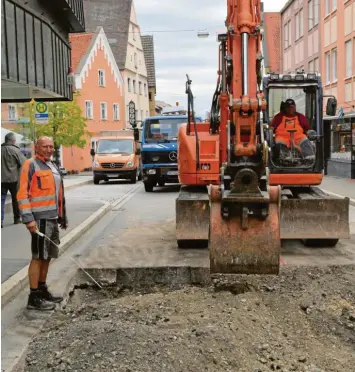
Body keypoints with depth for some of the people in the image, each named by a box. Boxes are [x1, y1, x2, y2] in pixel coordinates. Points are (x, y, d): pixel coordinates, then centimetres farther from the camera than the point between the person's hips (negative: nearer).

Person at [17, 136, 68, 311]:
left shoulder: (53, 166, 18)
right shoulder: (30, 165, -8)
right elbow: (22, 194, -15)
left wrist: (62, 216, 23)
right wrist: (28, 218, -22)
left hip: (53, 218, 8)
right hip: (39, 219, -8)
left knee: (47, 256, 15)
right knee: (38, 257, -6)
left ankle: (42, 290, 26)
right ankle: (34, 298, 0)